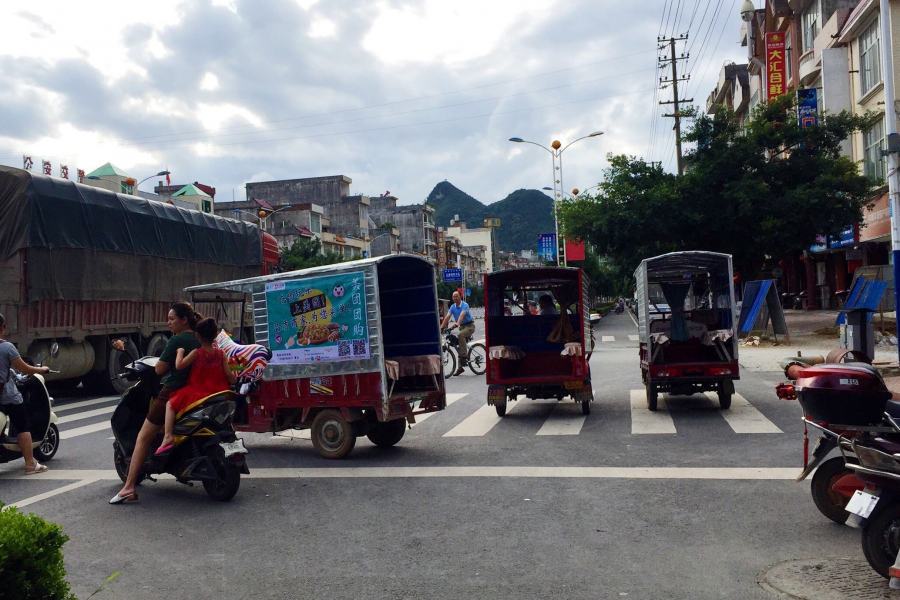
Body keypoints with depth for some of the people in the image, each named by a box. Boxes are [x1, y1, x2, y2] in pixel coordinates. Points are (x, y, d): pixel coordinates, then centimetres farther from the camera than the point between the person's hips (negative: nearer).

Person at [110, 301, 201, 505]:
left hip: (172, 391, -8)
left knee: (143, 438, -1)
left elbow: (160, 369, -11)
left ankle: (129, 487, -6)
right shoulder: (199, 340, 9)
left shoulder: (176, 340, -13)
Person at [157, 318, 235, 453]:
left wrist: (180, 351, 1)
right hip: (217, 393, 4)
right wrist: (234, 381, 18)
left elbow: (179, 365, -16)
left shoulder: (196, 353, -10)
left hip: (197, 392, -3)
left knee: (170, 404, 7)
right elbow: (228, 374, -3)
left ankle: (168, 435, -9)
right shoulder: (221, 353, -1)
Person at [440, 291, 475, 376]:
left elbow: (462, 315, -32)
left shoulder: (465, 305, -15)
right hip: (462, 327, 7)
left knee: (460, 335, -35)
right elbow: (447, 317, -5)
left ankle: (465, 355, -28)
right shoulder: (453, 306, 3)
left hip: (469, 326, -7)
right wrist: (441, 327, -17)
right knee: (460, 347, 5)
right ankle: (460, 367, 9)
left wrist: (456, 324, -48)